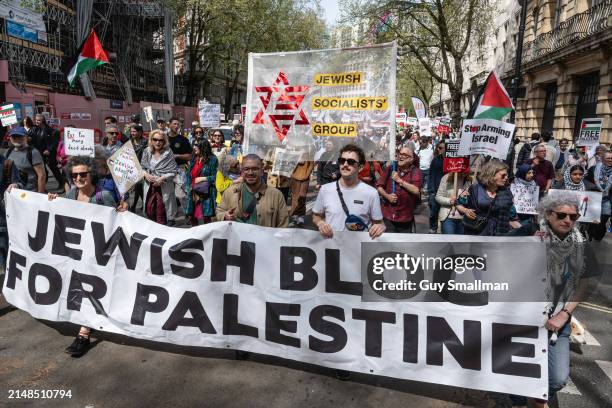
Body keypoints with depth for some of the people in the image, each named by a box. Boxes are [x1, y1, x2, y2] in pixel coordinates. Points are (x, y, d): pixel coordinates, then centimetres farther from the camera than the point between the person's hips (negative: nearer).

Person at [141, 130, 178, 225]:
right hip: (149, 185, 3)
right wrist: (146, 175, -10)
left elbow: (173, 171, -8)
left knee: (161, 212, 0)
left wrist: (162, 178, -16)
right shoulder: (147, 152, 2)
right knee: (149, 209, 9)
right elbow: (142, 167, 10)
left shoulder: (168, 153, -7)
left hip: (164, 186, -3)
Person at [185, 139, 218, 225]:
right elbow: (189, 175, 17)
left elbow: (214, 177, -6)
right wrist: (189, 187, 5)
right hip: (193, 192, 6)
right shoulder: (194, 159, 13)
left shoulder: (212, 159, -5)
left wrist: (202, 178, -16)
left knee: (206, 216, -5)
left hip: (206, 193, -6)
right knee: (191, 215, 9)